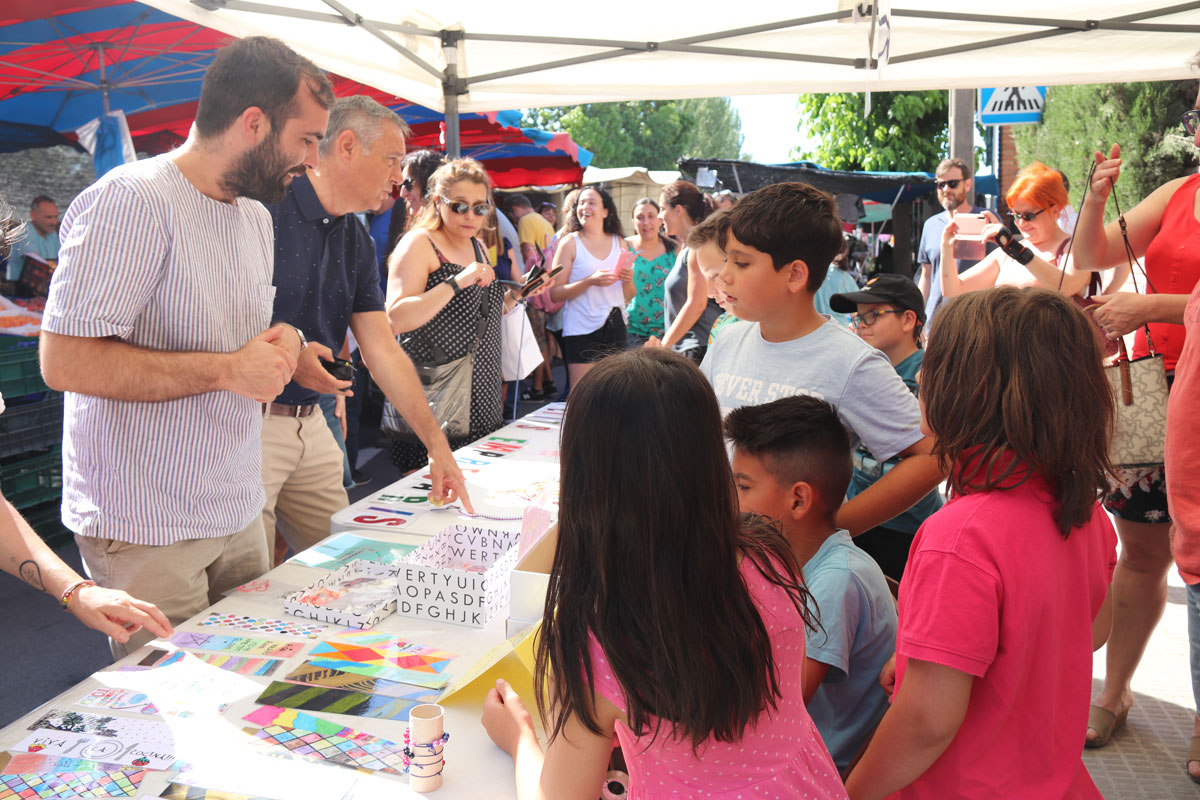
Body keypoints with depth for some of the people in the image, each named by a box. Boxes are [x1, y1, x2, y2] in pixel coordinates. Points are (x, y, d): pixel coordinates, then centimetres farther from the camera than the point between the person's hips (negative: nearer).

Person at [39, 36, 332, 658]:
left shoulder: (256, 214, 12)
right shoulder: (132, 200, -17)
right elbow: (64, 360, -22)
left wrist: (280, 339, 0)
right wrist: (226, 369, -22)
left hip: (237, 512, 8)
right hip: (147, 533, -8)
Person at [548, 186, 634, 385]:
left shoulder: (619, 243, 11)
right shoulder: (570, 243, -1)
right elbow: (555, 293, -8)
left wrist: (628, 280, -5)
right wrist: (590, 281, -19)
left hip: (616, 329, 4)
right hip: (581, 331, -4)